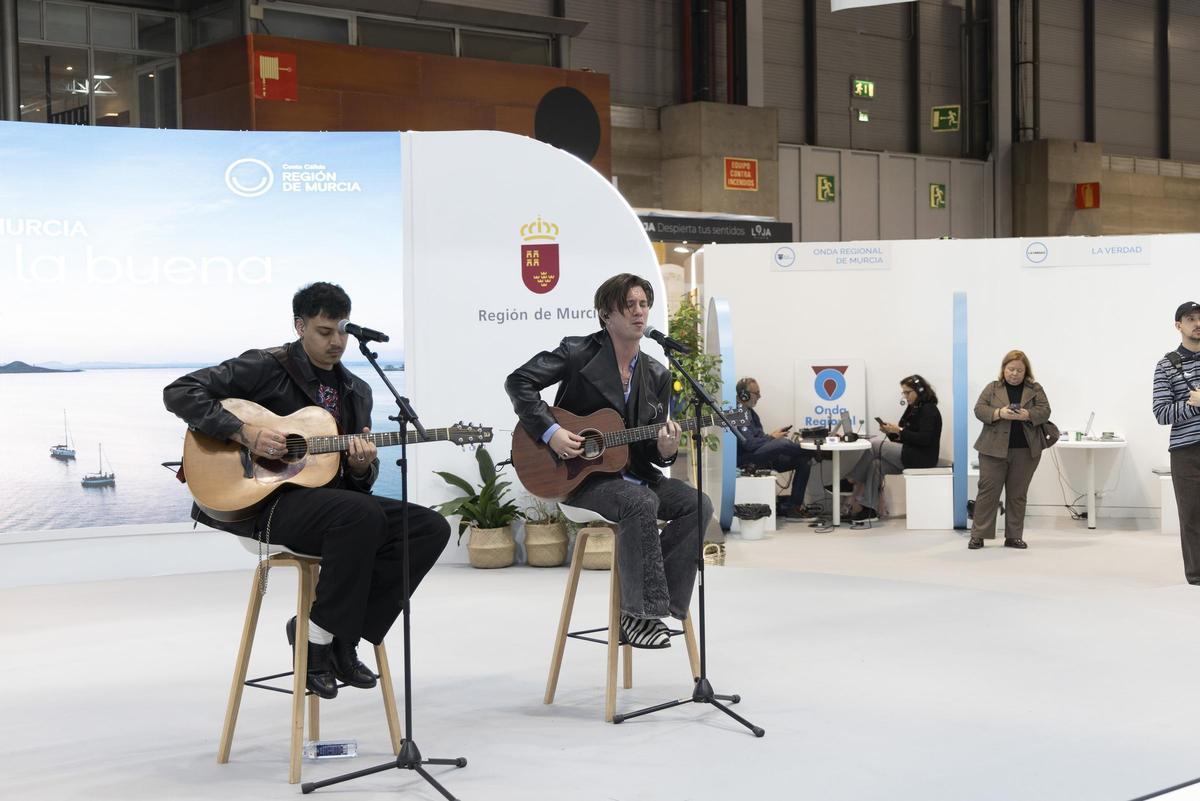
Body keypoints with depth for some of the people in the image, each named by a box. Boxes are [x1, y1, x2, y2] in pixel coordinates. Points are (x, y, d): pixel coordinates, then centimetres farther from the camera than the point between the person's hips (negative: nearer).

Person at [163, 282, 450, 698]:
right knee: (362, 515, -35)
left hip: (333, 500, 7)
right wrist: (245, 433, -19)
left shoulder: (357, 392, 16)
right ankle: (319, 636, -17)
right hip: (266, 502, -7)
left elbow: (359, 485, 17)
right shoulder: (265, 367, -2)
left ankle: (341, 634, -8)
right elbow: (179, 392, -10)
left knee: (431, 527, -13)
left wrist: (362, 467, -9)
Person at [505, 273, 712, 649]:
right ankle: (639, 613, -26)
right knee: (641, 503, -33)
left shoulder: (657, 375, 9)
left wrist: (665, 450, -14)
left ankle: (654, 602, -12)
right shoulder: (578, 352, -5)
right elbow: (518, 382, -10)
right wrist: (550, 431, -21)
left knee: (697, 504, -15)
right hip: (580, 477, -6)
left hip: (631, 473, 6)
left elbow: (651, 449, 11)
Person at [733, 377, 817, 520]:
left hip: (764, 457, 10)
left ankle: (793, 507, -5)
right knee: (782, 444, -34)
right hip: (747, 459, -10)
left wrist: (774, 434, 1)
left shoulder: (750, 412, 20)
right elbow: (749, 444, -22)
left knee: (804, 461, -2)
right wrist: (771, 437, -10)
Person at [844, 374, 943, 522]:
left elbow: (924, 439, -20)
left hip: (921, 458, -9)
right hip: (909, 455, 9)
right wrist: (890, 431, -3)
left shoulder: (929, 410, -9)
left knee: (874, 444, -16)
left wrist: (899, 431, -20)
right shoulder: (912, 409, 19)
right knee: (875, 464, -13)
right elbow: (901, 439, 17)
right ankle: (869, 508, -17)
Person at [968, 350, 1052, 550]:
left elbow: (1044, 411, -2)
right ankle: (978, 535, 0)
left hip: (1025, 451, 1)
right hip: (994, 449, -1)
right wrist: (1000, 413, -20)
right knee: (988, 491, -3)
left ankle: (1014, 536, 12)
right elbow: (979, 409, -3)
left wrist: (1026, 415, -20)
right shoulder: (992, 388, 6)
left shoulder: (1035, 389, 8)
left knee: (1017, 495, 6)